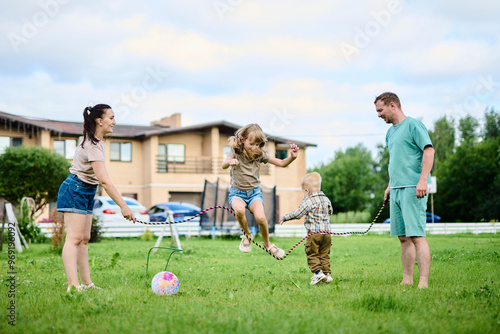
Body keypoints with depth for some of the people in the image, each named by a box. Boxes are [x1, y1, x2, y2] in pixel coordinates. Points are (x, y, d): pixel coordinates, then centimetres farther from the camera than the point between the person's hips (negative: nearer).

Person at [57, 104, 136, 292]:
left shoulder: (97, 140, 6)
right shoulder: (92, 146, -25)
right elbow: (104, 181, -31)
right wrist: (123, 206, -33)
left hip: (86, 192, 10)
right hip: (74, 190, -10)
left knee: (84, 239, 8)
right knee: (74, 238, -15)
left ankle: (86, 283, 10)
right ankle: (73, 285, -20)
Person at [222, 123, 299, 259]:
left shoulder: (260, 154, -4)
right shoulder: (236, 151, -10)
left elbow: (282, 163, -4)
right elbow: (224, 165, -27)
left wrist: (292, 157, -25)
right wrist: (230, 162, -51)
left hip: (254, 192, 1)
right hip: (237, 192, -1)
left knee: (260, 217, -27)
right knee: (239, 210, -36)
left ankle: (267, 244, 2)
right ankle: (246, 234, -4)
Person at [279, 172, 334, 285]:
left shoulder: (308, 201, -9)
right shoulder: (326, 199, 12)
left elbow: (298, 214, -10)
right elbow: (330, 212, 28)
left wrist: (285, 218, 2)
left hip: (314, 232, -6)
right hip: (327, 232, 6)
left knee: (312, 254, 0)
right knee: (324, 255, 12)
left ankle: (318, 272, -11)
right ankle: (327, 273, 8)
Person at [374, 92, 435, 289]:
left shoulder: (413, 125, -6)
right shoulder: (391, 132, 20)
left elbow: (429, 150, -14)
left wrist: (423, 180, -22)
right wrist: (390, 185, 23)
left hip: (412, 189, -8)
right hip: (396, 190, 8)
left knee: (417, 236, -12)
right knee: (403, 237, 8)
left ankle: (423, 282, -13)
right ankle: (407, 280, 13)